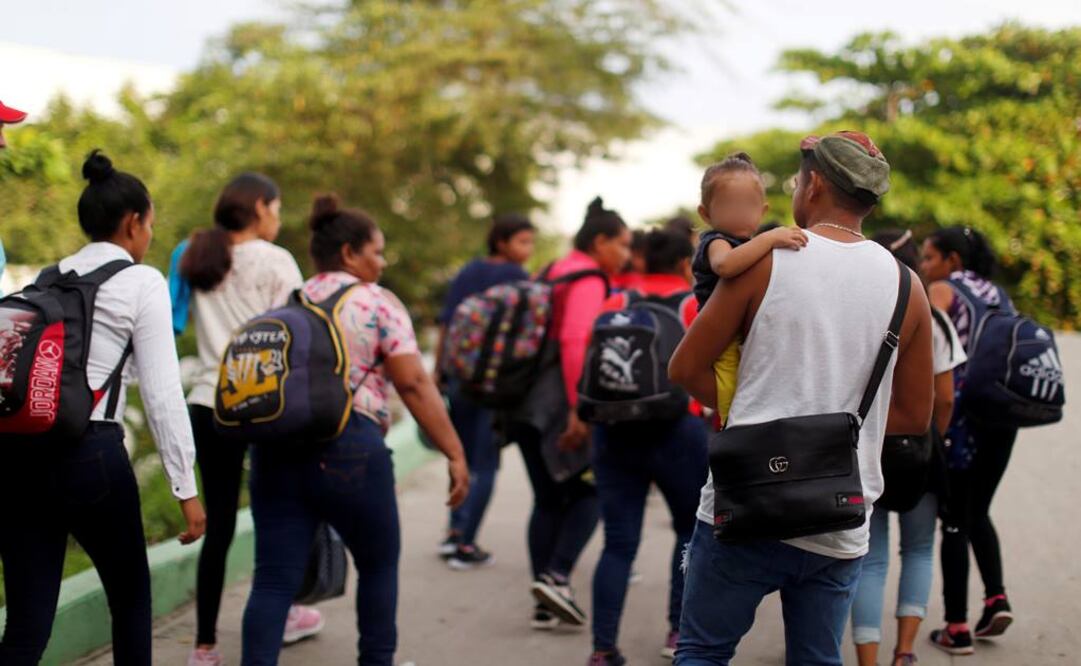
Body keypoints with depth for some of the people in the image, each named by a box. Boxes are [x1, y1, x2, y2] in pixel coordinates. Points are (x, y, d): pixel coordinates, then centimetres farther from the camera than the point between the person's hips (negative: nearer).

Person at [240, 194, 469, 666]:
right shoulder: (377, 303, 0)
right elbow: (414, 385, -8)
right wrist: (455, 454, -7)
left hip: (275, 446, 5)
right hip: (348, 449, -5)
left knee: (275, 577, 2)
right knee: (379, 562, 16)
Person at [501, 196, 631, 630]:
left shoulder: (553, 273, 19)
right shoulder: (588, 280, -9)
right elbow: (575, 343, -22)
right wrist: (579, 409, -25)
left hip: (524, 399, 9)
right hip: (556, 403, -9)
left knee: (548, 499, 11)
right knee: (588, 492, 2)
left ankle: (546, 604, 11)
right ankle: (556, 575, -13)